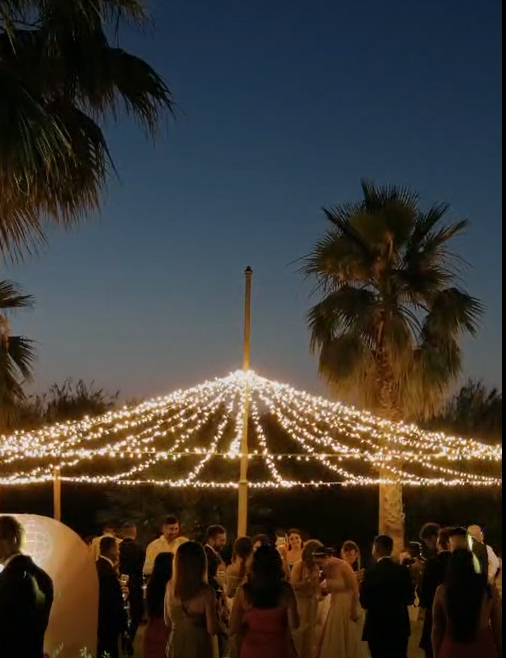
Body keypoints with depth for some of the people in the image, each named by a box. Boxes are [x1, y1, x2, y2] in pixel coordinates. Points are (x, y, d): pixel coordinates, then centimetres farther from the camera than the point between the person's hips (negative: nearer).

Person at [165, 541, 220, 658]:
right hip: (199, 648, -4)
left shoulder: (171, 587, -2)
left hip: (177, 646, 5)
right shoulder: (206, 591, -17)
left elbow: (168, 623, 10)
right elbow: (212, 629, -12)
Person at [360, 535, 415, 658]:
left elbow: (364, 602, -11)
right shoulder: (403, 570, -3)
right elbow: (410, 598, 2)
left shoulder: (372, 573, -14)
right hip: (400, 626, 4)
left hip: (377, 627, -4)